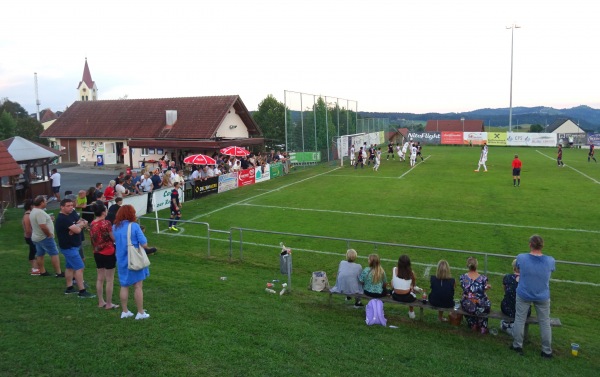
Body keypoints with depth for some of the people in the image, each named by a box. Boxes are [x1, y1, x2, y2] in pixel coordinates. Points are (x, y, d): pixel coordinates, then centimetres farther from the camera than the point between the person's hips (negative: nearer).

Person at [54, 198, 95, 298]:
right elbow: (77, 230, -26)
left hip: (71, 246, 10)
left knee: (70, 267, 17)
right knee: (79, 268, -11)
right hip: (69, 247, -10)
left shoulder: (71, 214, 7)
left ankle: (69, 288, 28)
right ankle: (82, 292, -10)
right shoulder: (63, 219, -22)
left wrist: (77, 226, -16)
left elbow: (84, 222, 5)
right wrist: (80, 225, -4)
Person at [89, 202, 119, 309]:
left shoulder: (92, 224, 4)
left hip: (97, 253, 7)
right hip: (108, 253, -7)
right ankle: (109, 304, 10)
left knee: (100, 278, 15)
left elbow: (93, 238, 12)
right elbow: (114, 238, -14)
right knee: (109, 280, 4)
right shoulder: (106, 223, -19)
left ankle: (101, 302, 24)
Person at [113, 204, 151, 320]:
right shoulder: (134, 226, -16)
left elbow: (114, 243, 13)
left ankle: (124, 311, 24)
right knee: (138, 286, 5)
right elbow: (144, 244, -16)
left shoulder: (115, 227, -1)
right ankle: (140, 313, 11)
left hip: (121, 261, 5)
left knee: (124, 286, 16)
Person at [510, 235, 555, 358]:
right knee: (545, 323, 15)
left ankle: (517, 345, 26)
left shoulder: (521, 258, -17)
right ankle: (547, 351, 25)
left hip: (524, 295, -1)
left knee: (519, 320, 15)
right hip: (543, 297, 1)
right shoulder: (550, 261, -15)